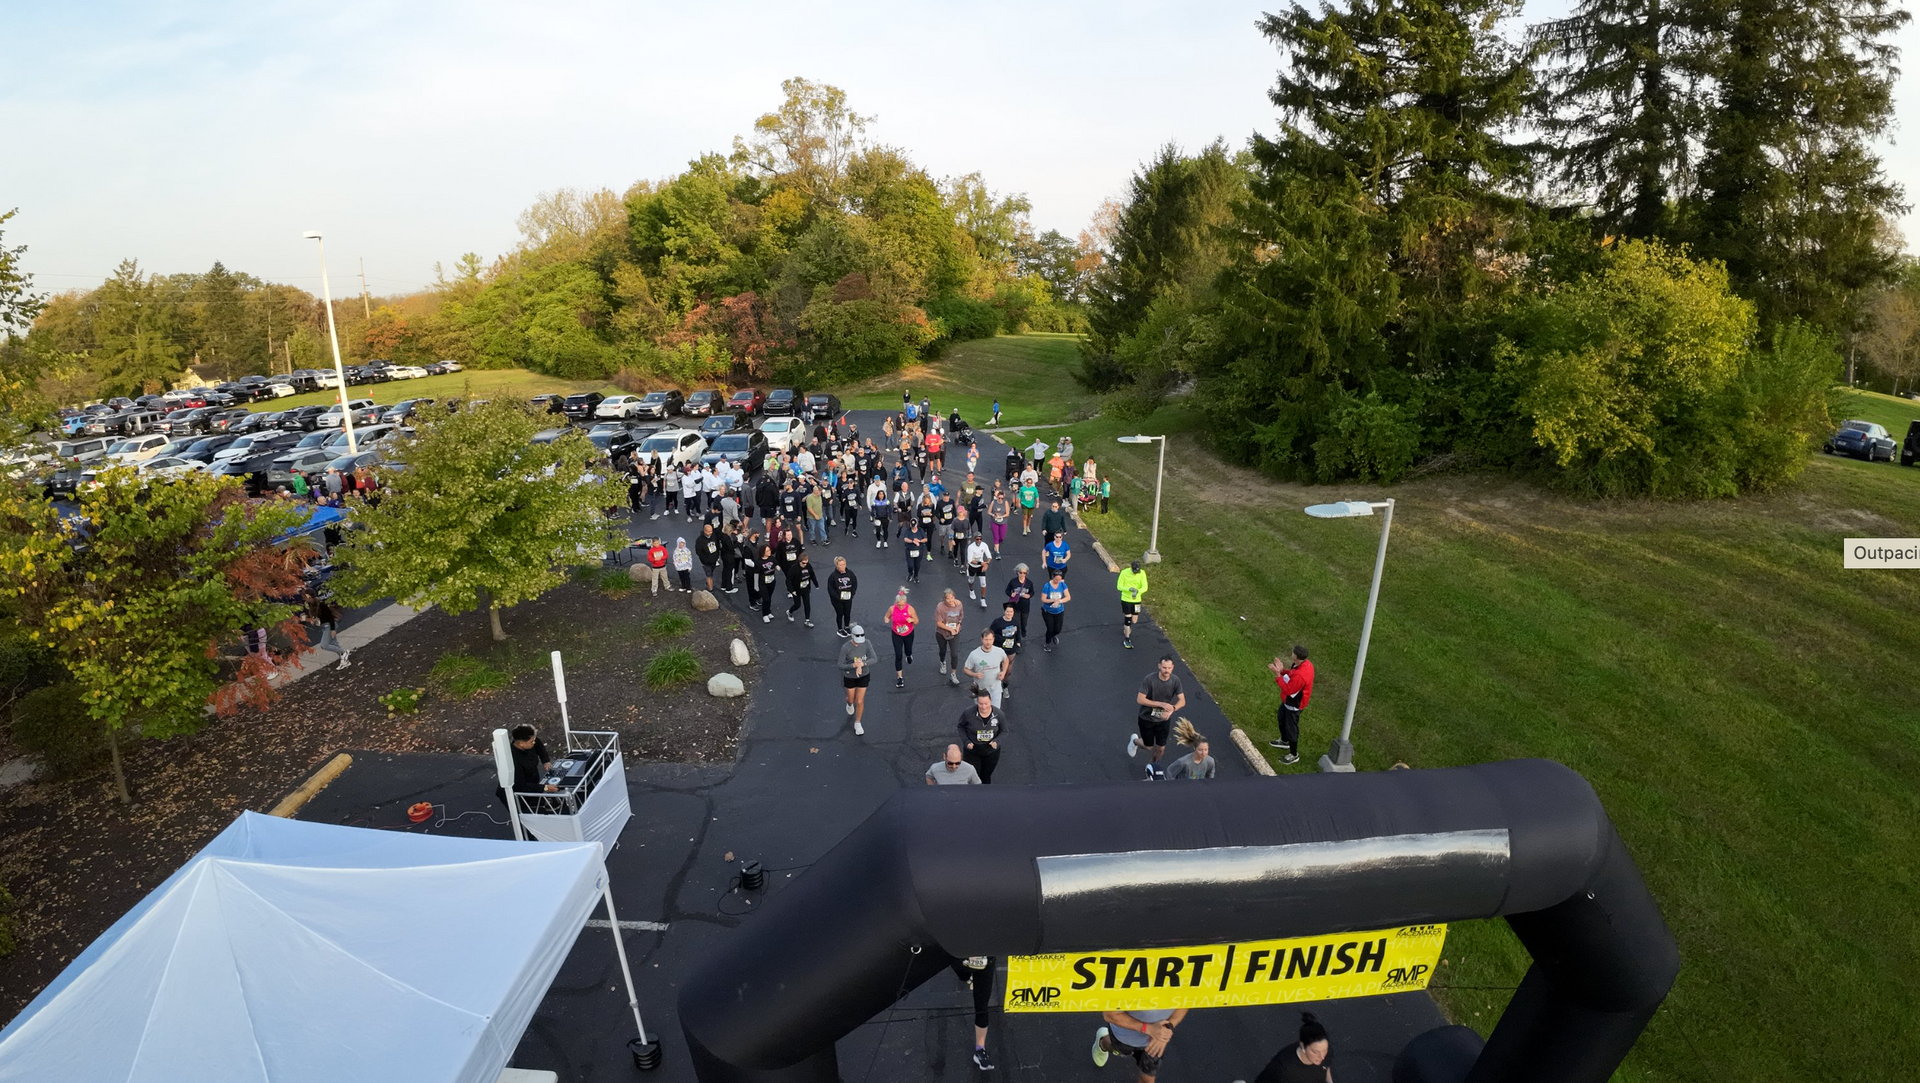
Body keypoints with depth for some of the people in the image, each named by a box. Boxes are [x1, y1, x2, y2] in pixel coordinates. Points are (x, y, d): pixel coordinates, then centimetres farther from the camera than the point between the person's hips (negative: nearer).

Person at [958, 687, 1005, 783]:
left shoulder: (998, 713, -20)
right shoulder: (968, 713, -25)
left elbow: (1004, 730, -4)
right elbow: (961, 726, -5)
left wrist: (996, 741, -22)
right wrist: (966, 741, -18)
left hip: (991, 751, 2)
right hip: (972, 751, -1)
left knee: (986, 777, 23)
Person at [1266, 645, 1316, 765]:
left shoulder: (1300, 676, -41)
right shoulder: (1305, 664, -11)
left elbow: (1288, 690, -29)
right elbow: (1291, 676, 4)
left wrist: (1278, 674, -25)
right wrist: (1283, 670, -9)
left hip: (1293, 705, -10)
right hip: (1289, 700, 10)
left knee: (1291, 728, 9)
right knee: (1282, 717, 30)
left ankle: (1294, 755, 30)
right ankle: (1284, 741, 54)